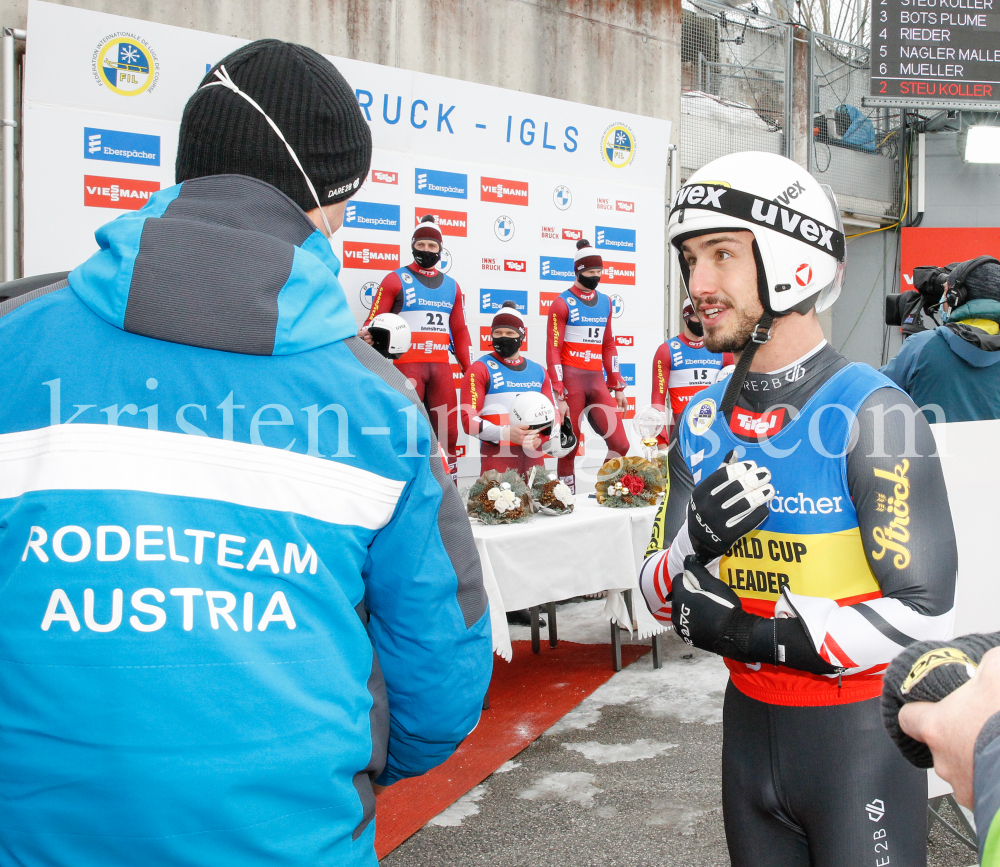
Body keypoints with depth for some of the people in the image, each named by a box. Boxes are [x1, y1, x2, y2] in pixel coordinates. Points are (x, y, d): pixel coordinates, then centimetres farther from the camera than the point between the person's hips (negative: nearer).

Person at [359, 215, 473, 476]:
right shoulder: (395, 280, 5)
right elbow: (374, 322, 1)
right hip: (407, 364, -4)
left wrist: (469, 369, 12)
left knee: (448, 427, 3)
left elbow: (460, 331, 19)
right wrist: (365, 336, -20)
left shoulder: (451, 286, 18)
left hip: (441, 366, 4)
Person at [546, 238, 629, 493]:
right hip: (571, 378, -5)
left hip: (598, 380, 5)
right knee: (570, 446, -2)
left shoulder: (605, 302, 16)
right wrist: (560, 396, -13)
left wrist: (618, 387, 16)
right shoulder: (563, 303, -3)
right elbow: (553, 351, -7)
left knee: (620, 445, -2)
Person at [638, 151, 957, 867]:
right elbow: (659, 590, 3)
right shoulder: (704, 423, 2)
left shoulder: (872, 414, -17)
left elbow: (922, 612, -19)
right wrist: (695, 544, -19)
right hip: (749, 721, 6)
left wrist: (753, 632, -20)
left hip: (858, 731, -5)